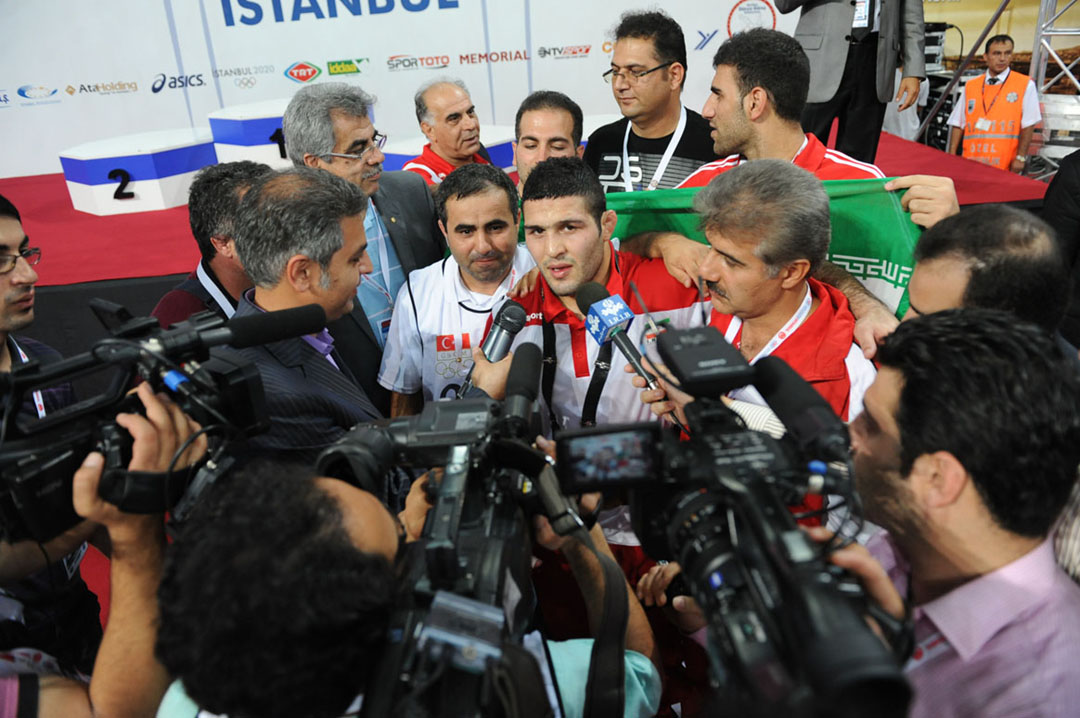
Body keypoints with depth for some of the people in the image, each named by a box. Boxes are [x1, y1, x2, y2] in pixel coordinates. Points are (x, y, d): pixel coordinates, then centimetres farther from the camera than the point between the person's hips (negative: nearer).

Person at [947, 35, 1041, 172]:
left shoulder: (1025, 85, 5)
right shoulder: (970, 86, 14)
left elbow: (1028, 125, 0)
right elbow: (958, 124, 13)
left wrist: (1020, 157, -7)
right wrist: (951, 156, 5)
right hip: (970, 165, 3)